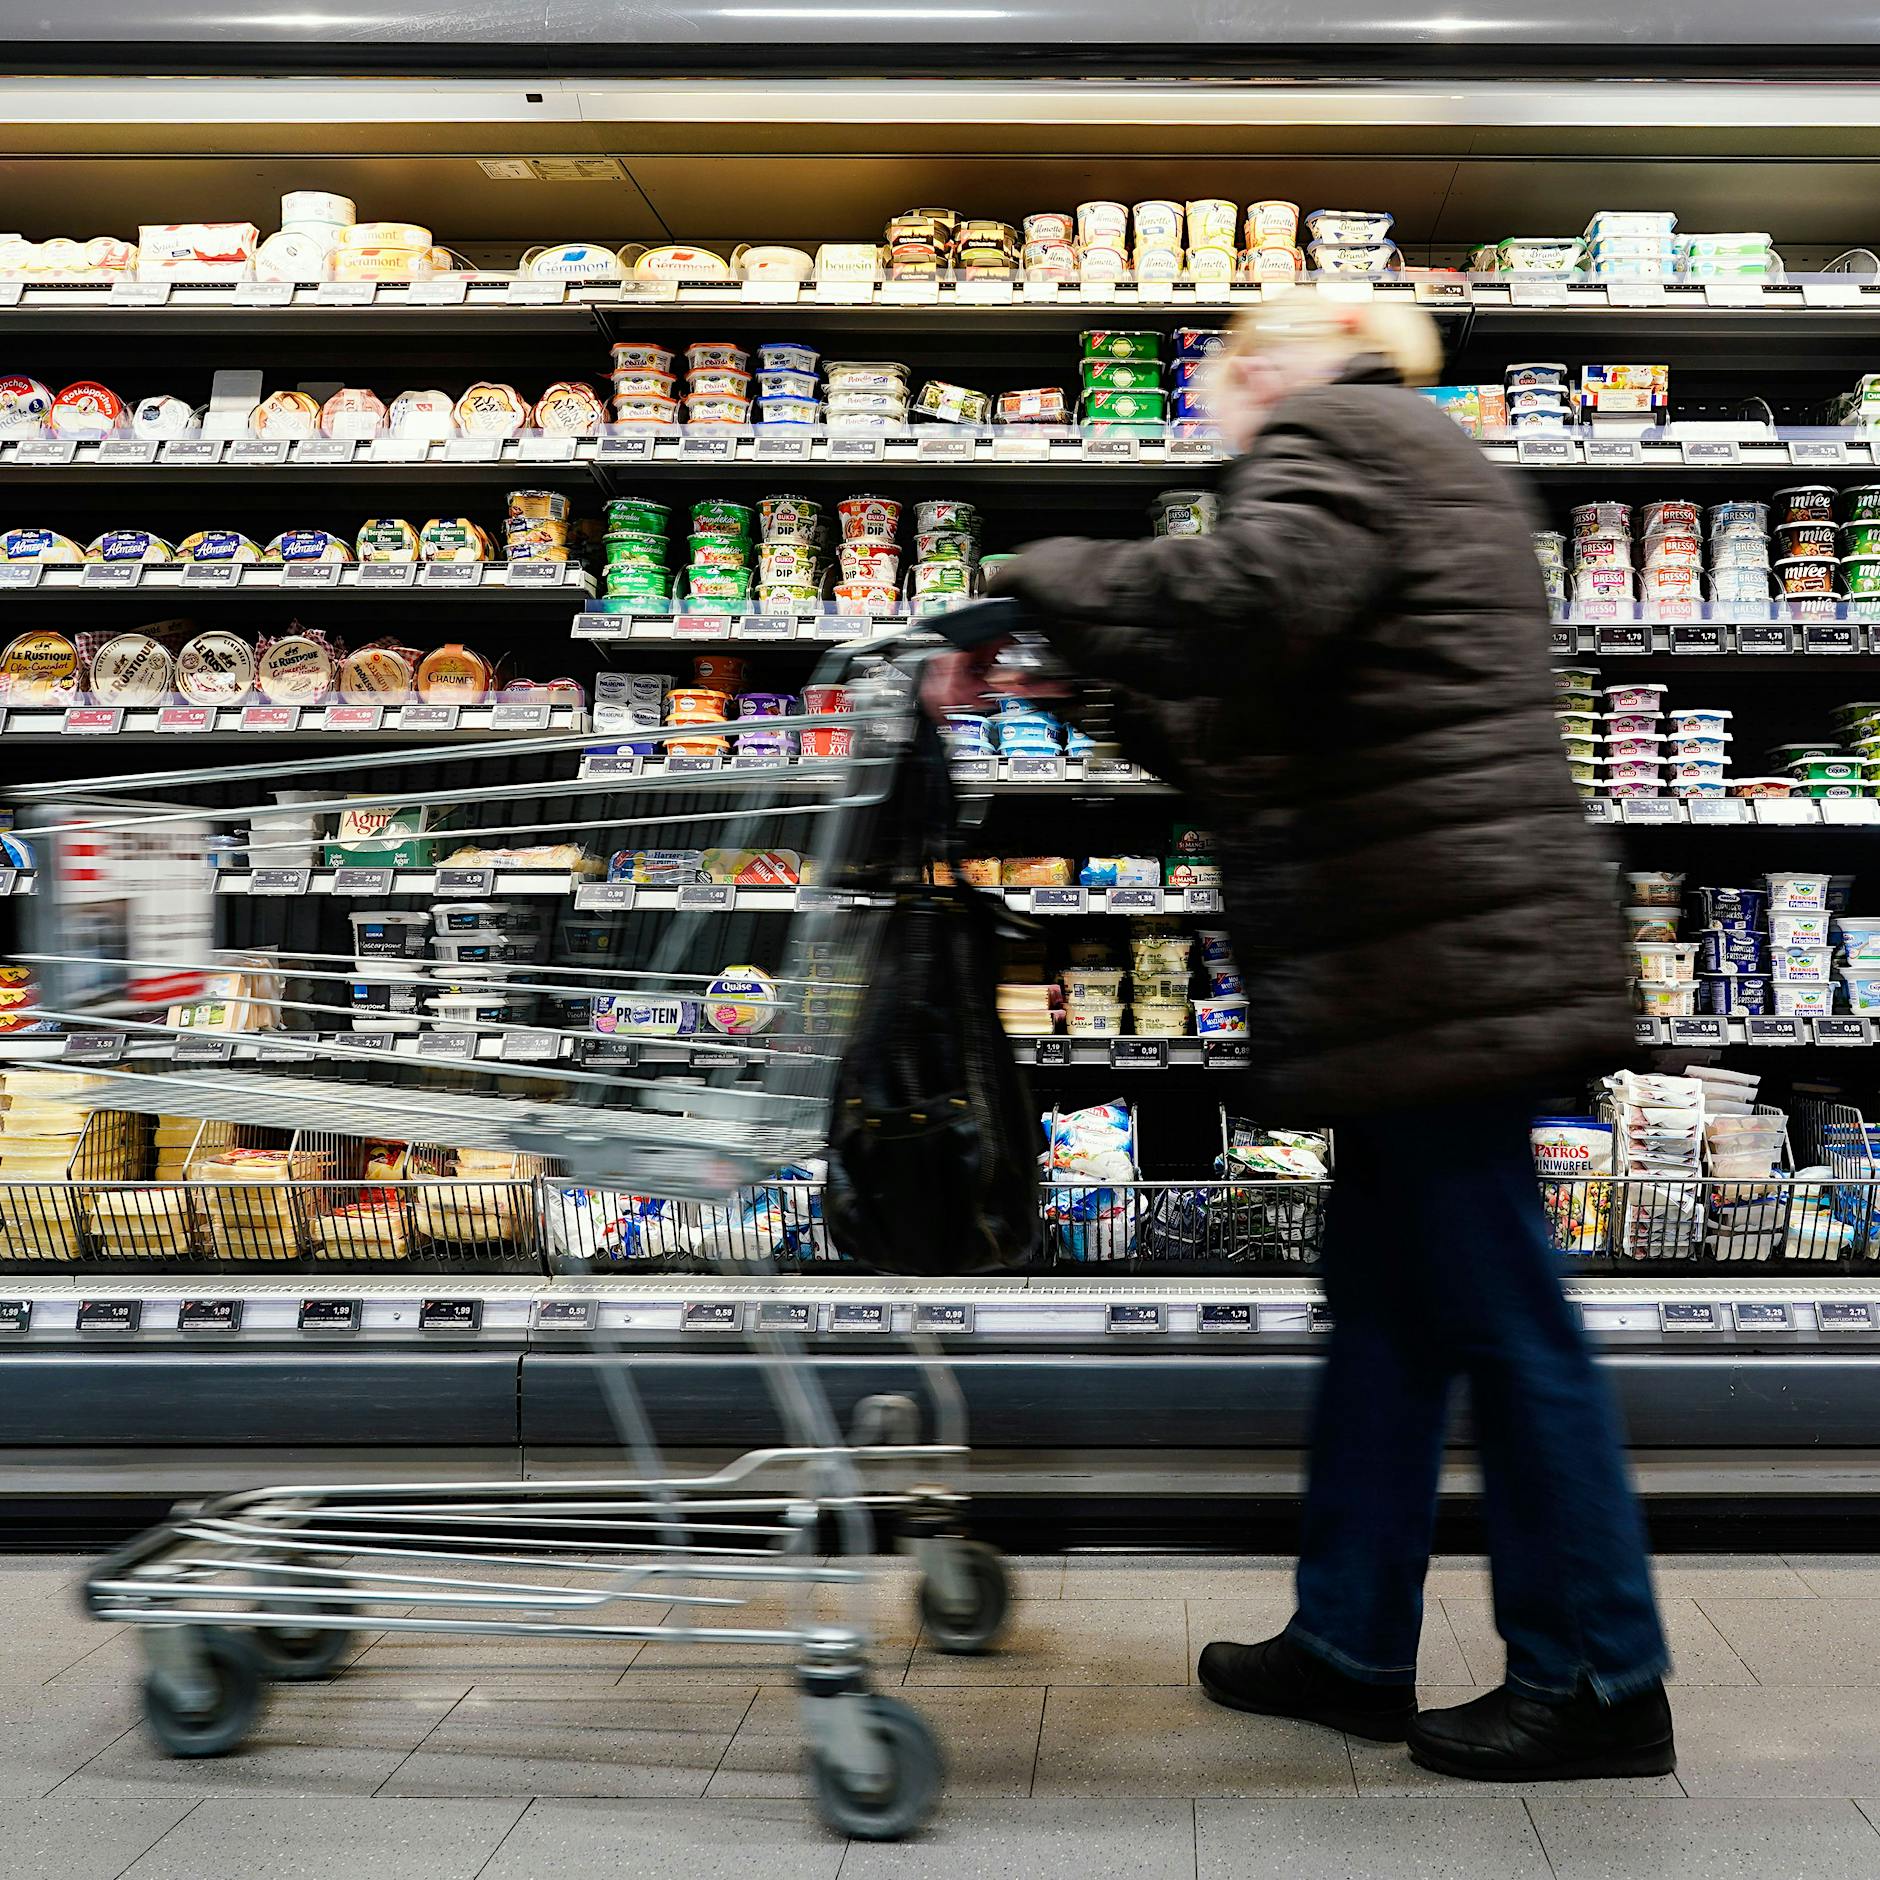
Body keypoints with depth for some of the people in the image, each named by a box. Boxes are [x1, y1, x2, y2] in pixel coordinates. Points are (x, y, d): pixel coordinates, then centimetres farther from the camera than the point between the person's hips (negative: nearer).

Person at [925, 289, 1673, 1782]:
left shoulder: (1333, 436, -3)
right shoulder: (1424, 461, 26)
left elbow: (1239, 598, -26)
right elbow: (1268, 737, 25)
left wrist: (1033, 590, -14)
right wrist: (1106, 693, 21)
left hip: (1439, 957, -10)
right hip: (1457, 950, 10)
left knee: (1502, 1315, -3)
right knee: (1387, 1305, 13)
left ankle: (1599, 1680, 8)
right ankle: (1351, 1645, 23)